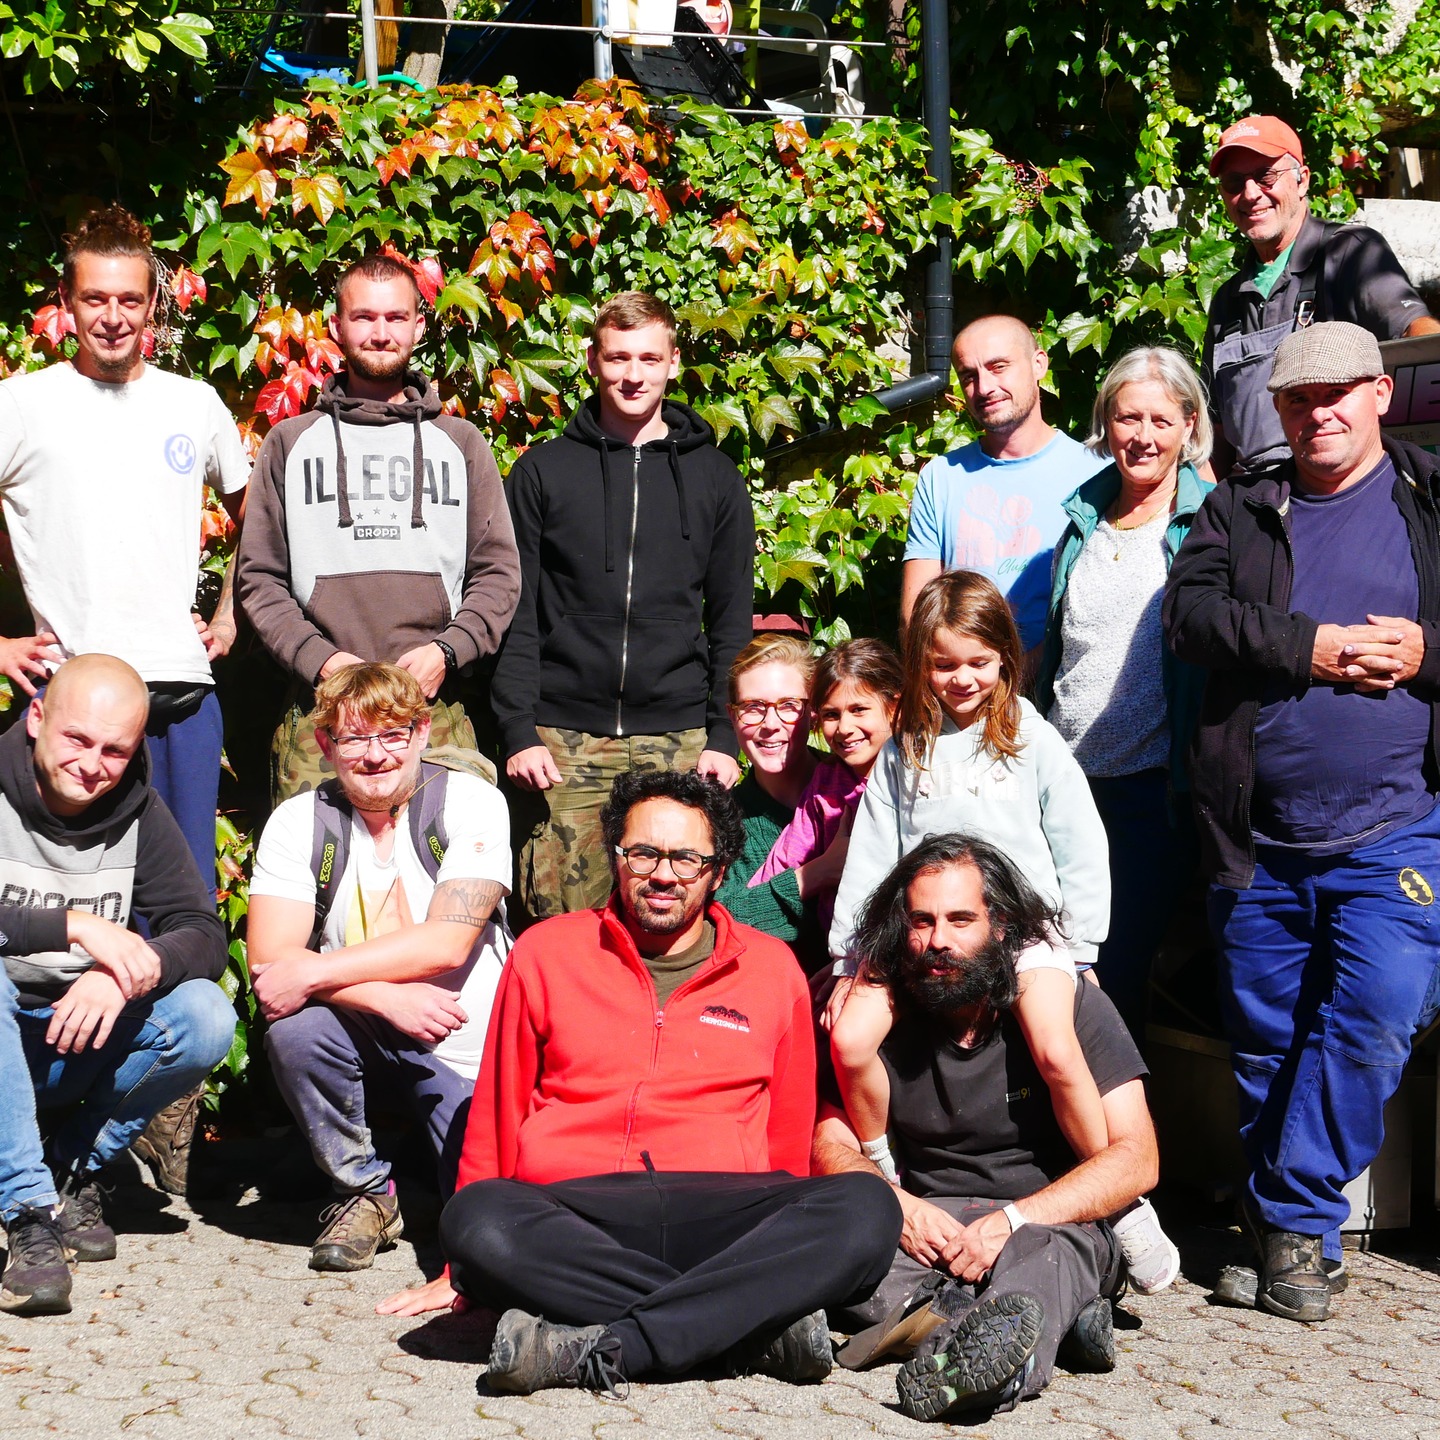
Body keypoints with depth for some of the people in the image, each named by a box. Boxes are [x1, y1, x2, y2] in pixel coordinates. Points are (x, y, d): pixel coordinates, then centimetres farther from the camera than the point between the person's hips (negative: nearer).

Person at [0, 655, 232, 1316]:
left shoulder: (138, 814, 1)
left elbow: (204, 934, -8)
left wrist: (129, 973, -29)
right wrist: (77, 926, -35)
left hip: (84, 1042, 4)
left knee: (206, 1018, -21)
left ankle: (70, 1169, -2)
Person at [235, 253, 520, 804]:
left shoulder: (460, 443, 16)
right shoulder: (291, 444, 14)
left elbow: (499, 573, 12)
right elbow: (259, 577, 9)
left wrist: (447, 650, -6)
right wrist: (318, 659, -7)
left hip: (437, 714, 1)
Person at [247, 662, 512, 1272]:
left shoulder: (471, 803, -9)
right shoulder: (299, 821, -3)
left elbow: (447, 942, -20)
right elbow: (269, 959, -14)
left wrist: (312, 974, -25)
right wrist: (387, 996, -27)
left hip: (464, 1048, -2)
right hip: (360, 1033, 2)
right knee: (294, 1029, -31)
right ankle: (364, 1192, -7)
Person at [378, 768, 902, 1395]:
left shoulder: (772, 969, 17)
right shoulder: (545, 952, 16)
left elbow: (788, 1140, 21)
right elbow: (496, 1119, 20)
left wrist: (781, 1267, 15)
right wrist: (463, 1273, 20)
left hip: (718, 1217, 1)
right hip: (568, 1216, 0)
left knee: (867, 1208, -29)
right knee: (475, 1220, -35)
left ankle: (599, 1351, -36)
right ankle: (753, 1325, -32)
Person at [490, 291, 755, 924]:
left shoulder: (715, 478, 12)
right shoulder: (543, 471, 8)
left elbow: (731, 622, 12)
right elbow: (515, 614, 4)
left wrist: (724, 736, 1)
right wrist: (518, 732, -6)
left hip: (678, 742, 1)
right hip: (565, 743, -1)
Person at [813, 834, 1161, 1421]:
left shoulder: (1071, 1005, -3)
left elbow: (1136, 1159, -9)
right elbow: (831, 1144, 4)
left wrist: (1012, 1220, -23)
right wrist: (900, 1206, -19)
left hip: (1051, 1220, -3)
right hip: (925, 1227, 3)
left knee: (1048, 1252, -39)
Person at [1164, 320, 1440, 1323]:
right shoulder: (1238, 513, 13)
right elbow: (1192, 610, -3)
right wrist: (1309, 647, -13)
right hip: (1259, 842, 3)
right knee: (1264, 1039, 8)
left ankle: (1294, 1216, -4)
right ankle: (1278, 1236, 20)